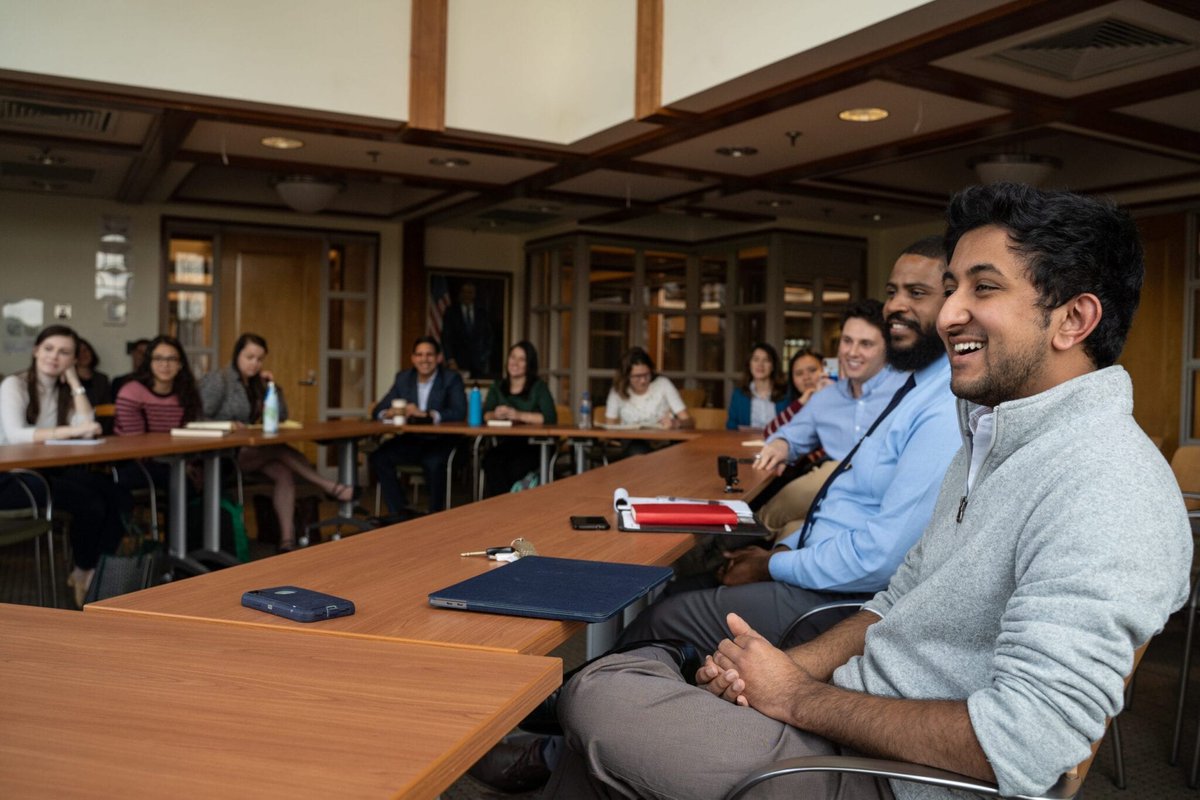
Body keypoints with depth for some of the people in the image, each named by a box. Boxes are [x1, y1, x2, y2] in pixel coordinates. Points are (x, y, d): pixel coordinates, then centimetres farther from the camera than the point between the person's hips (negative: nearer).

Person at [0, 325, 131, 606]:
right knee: (90, 503, -28)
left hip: (53, 471, 6)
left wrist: (75, 381, -2)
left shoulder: (64, 390, 12)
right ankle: (84, 572, -2)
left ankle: (92, 571, -1)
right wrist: (71, 430, -32)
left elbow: (88, 430, -4)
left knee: (121, 500, -18)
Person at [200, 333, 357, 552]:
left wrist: (274, 387, 2)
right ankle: (330, 487, -18)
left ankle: (287, 539, -32)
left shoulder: (256, 384, 14)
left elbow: (281, 416, 13)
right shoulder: (217, 380, -6)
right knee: (280, 450, -29)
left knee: (284, 473, -24)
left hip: (251, 450, 6)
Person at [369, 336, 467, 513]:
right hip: (411, 440, 5)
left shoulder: (451, 379, -4)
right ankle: (399, 513, -12)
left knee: (434, 463, -35)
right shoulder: (403, 378, 8)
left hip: (440, 441, -4)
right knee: (379, 457, -21)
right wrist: (389, 413, -19)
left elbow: (459, 412, -18)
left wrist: (425, 414, -30)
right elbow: (378, 410, 6)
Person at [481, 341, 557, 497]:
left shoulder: (539, 387, 3)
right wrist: (495, 415, -14)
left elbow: (550, 417, -9)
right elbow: (485, 415, 10)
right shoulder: (497, 388, 17)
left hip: (532, 445, -3)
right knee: (490, 461, -30)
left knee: (514, 468, -33)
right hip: (505, 443, 3)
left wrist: (519, 415, -16)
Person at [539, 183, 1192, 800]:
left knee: (594, 697, -11)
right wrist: (792, 667, -3)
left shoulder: (1105, 487, -23)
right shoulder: (989, 442, 9)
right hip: (850, 717, 9)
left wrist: (797, 698, -18)